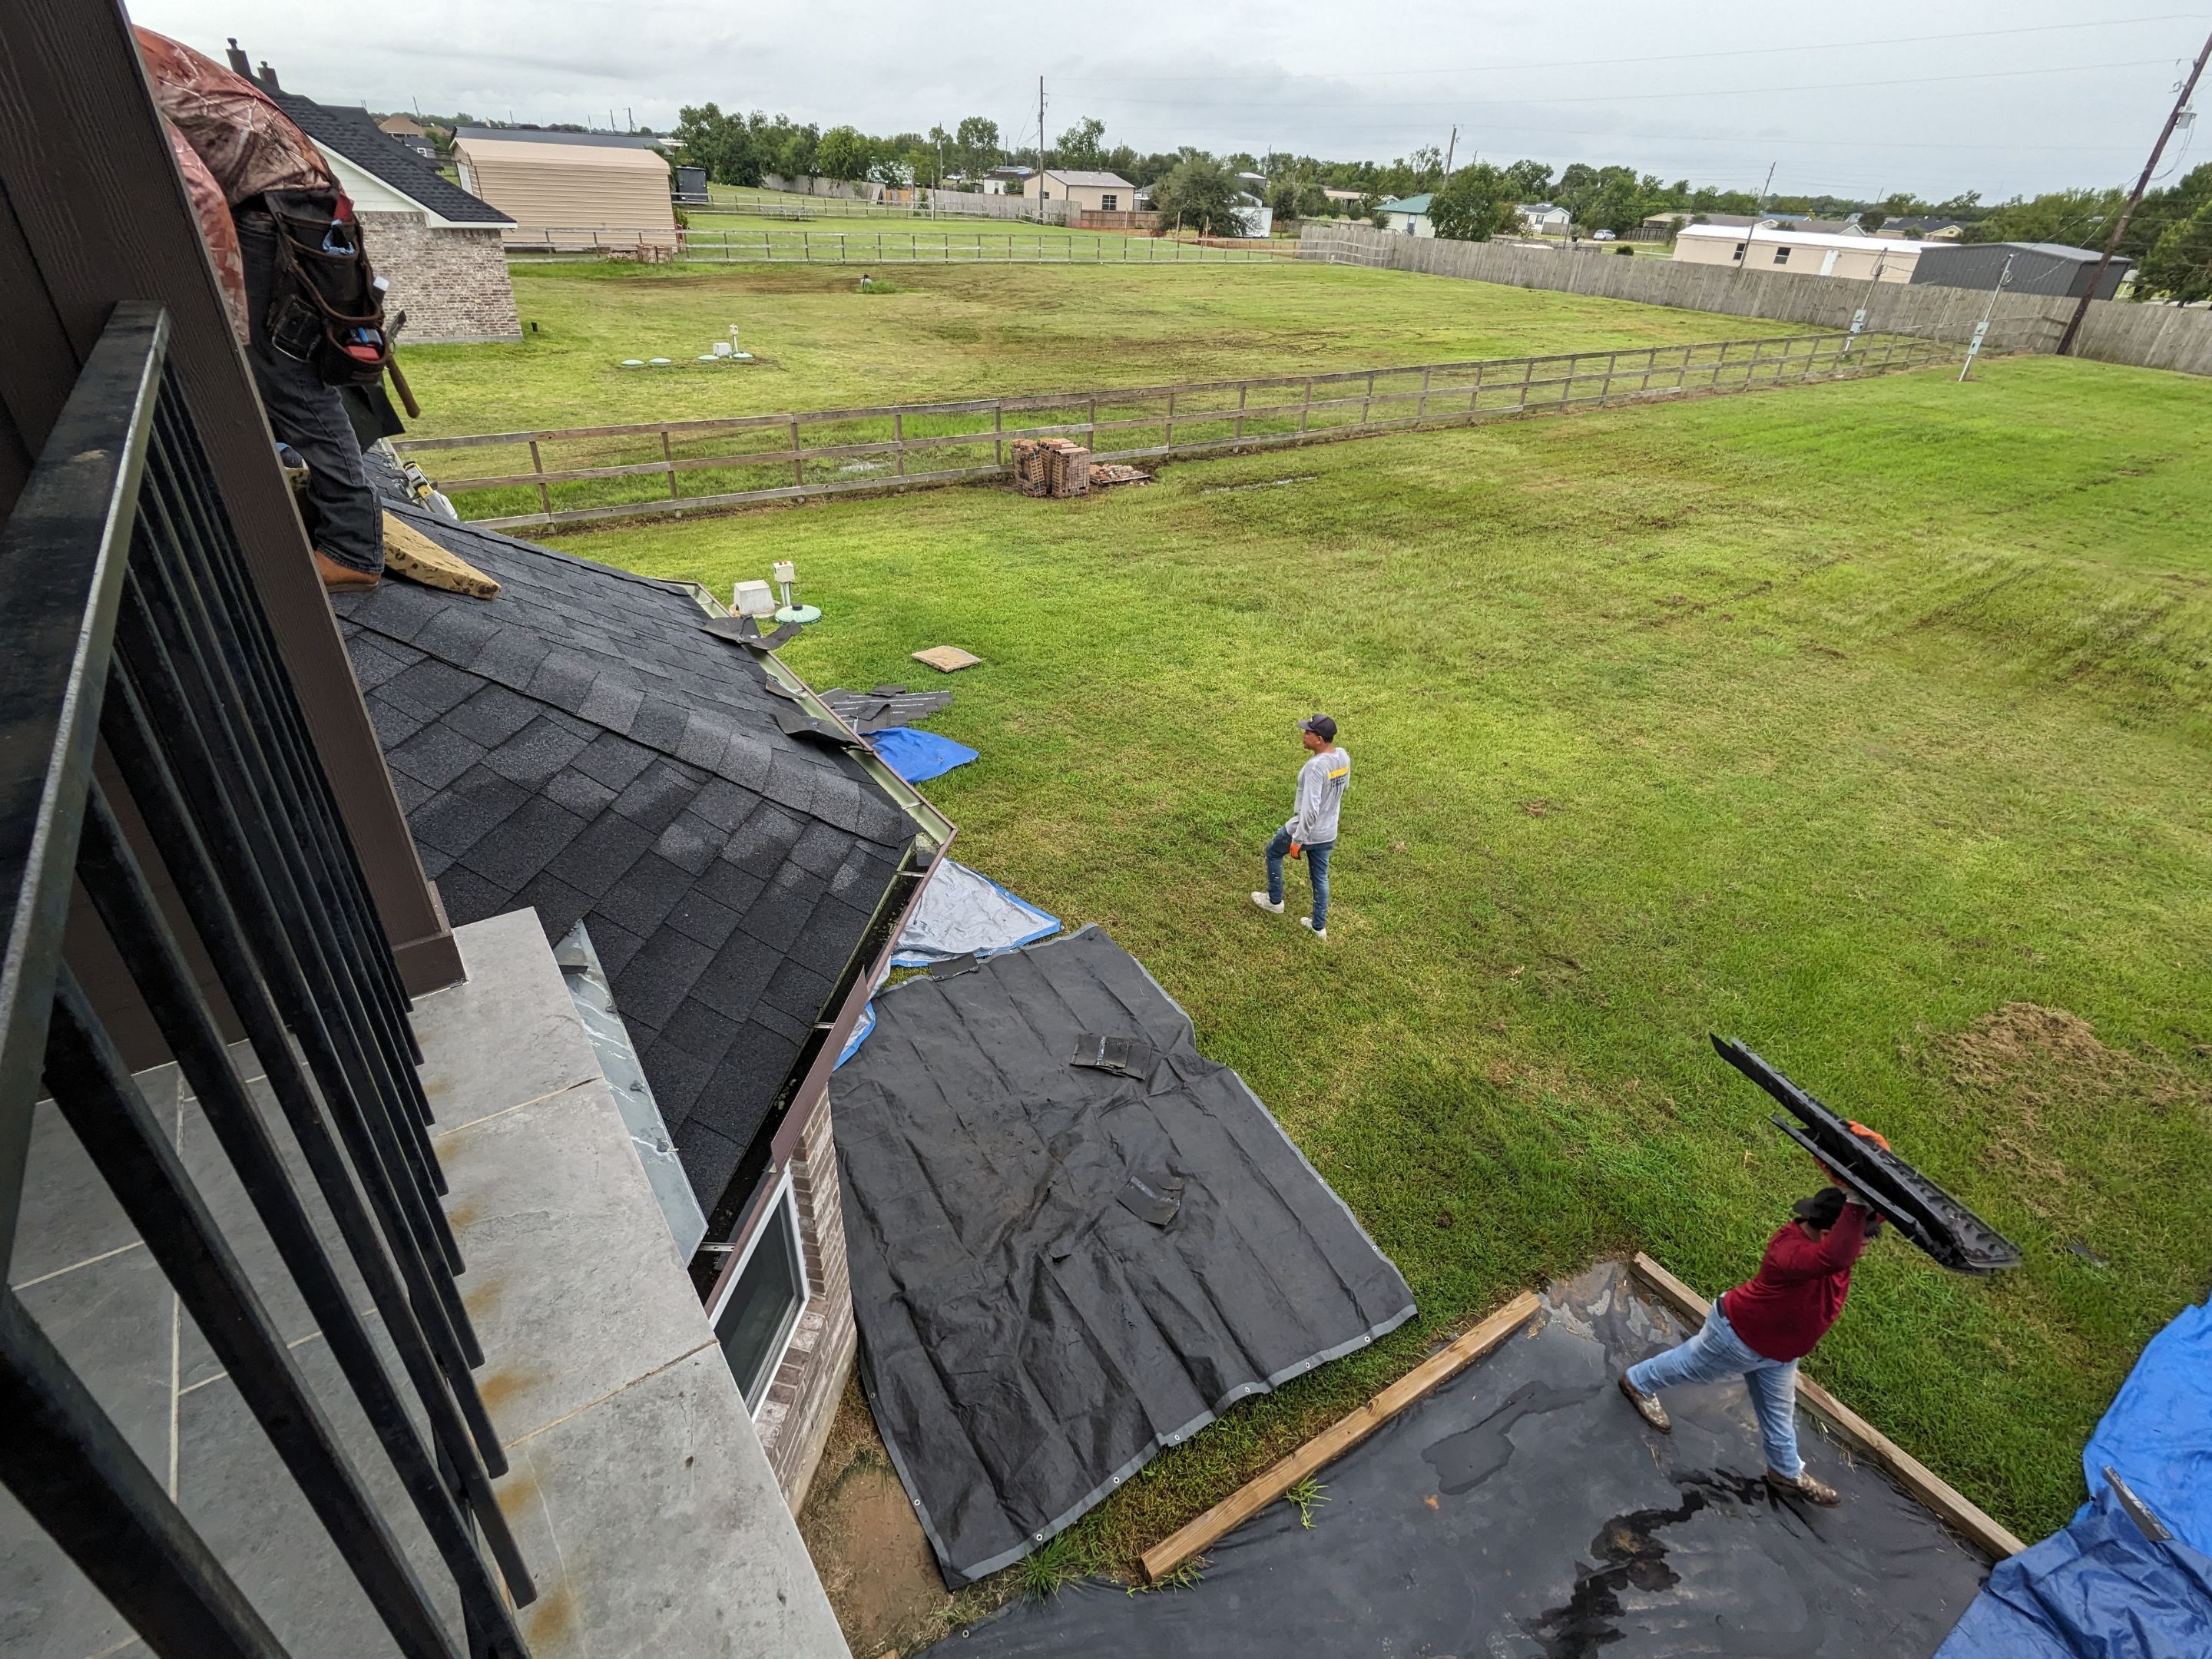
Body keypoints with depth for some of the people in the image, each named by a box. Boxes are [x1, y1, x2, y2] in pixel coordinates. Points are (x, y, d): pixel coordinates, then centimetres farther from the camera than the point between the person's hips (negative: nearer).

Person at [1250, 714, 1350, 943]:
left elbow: (1310, 809, -31)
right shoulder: (1343, 757, -5)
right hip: (1328, 833, 7)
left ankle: (1275, 901, 36)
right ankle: (1319, 926, 32)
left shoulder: (1316, 766, -31)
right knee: (1320, 876, 21)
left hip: (1308, 831, -7)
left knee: (1273, 852, 22)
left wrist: (1297, 840, -24)